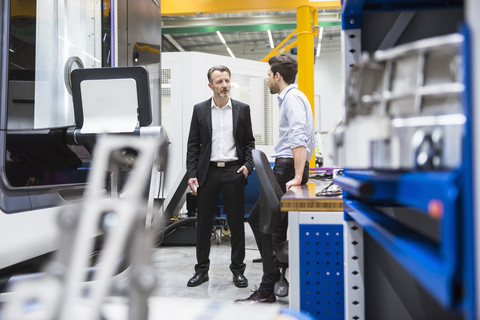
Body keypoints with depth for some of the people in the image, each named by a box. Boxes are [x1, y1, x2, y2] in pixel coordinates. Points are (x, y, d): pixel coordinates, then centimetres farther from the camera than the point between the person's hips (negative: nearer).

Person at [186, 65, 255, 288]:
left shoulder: (242, 109, 6)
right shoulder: (200, 110, 5)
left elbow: (249, 142, 9)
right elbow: (193, 145, 5)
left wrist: (247, 165, -8)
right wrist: (191, 174, -4)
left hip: (233, 172, 0)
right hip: (208, 172, 1)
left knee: (237, 223, 6)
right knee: (203, 223, 7)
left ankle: (238, 270, 19)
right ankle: (202, 270, 21)